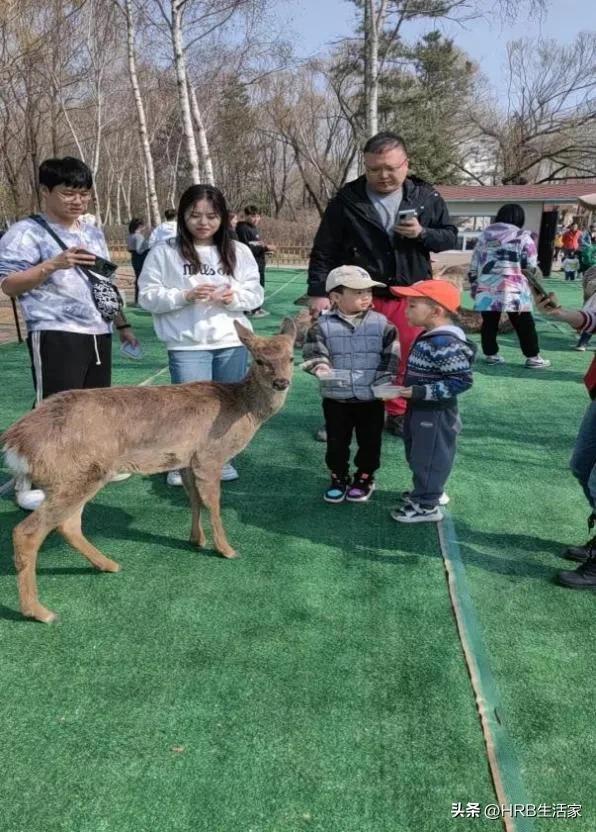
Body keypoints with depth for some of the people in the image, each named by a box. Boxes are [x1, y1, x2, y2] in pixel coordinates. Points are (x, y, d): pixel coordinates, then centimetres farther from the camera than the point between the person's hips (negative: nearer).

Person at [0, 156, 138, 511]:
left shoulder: (94, 234, 17)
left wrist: (122, 323, 22)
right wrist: (53, 264, -21)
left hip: (98, 334, 7)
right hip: (55, 335, -7)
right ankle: (30, 481, 5)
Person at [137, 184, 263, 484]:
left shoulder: (239, 252, 7)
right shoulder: (164, 252, -2)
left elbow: (255, 294, 8)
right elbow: (148, 296, -3)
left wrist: (233, 297, -13)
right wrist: (184, 296, -16)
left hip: (233, 344, 4)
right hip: (187, 346, -3)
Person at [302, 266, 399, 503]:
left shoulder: (381, 323, -3)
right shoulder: (323, 325, -7)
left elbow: (391, 357, -2)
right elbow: (313, 353, -9)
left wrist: (383, 381, -12)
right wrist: (320, 367, -29)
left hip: (371, 398, 1)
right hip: (336, 398, 0)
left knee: (369, 441, 12)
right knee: (336, 441, 11)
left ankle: (365, 478, 31)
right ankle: (339, 478, 31)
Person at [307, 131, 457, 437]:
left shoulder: (426, 197, 0)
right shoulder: (346, 200, -6)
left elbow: (450, 237, 7)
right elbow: (324, 251, -3)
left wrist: (422, 233, -13)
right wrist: (318, 292, -10)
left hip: (410, 297, 2)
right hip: (360, 297, -2)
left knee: (406, 360, 10)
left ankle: (398, 414, 28)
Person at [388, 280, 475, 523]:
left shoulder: (444, 344, -27)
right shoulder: (430, 337, 2)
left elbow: (462, 381, -28)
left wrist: (421, 392, -28)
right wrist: (410, 387, 11)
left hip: (435, 414, -10)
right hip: (421, 409, 10)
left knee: (429, 457, 4)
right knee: (419, 454, 23)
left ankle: (426, 505, 18)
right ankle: (427, 491, 41)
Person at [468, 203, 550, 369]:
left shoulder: (485, 234, 15)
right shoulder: (523, 236, 2)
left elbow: (474, 265, 15)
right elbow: (531, 266, 0)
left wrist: (474, 286, 21)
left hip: (486, 288, 4)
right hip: (513, 290, -4)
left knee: (489, 323, 13)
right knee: (524, 324, 5)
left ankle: (491, 354, 19)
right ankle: (533, 357, 10)